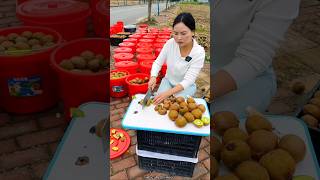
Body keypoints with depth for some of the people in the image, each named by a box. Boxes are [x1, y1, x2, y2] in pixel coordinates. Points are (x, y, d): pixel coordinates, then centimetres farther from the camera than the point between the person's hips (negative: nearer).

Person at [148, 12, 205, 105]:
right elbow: (158, 62, -5)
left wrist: (167, 93, -39)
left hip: (186, 86, -2)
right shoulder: (170, 43, -18)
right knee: (157, 101, -19)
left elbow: (188, 81, -28)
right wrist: (153, 77, -26)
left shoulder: (199, 52, -26)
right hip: (168, 81, 2)